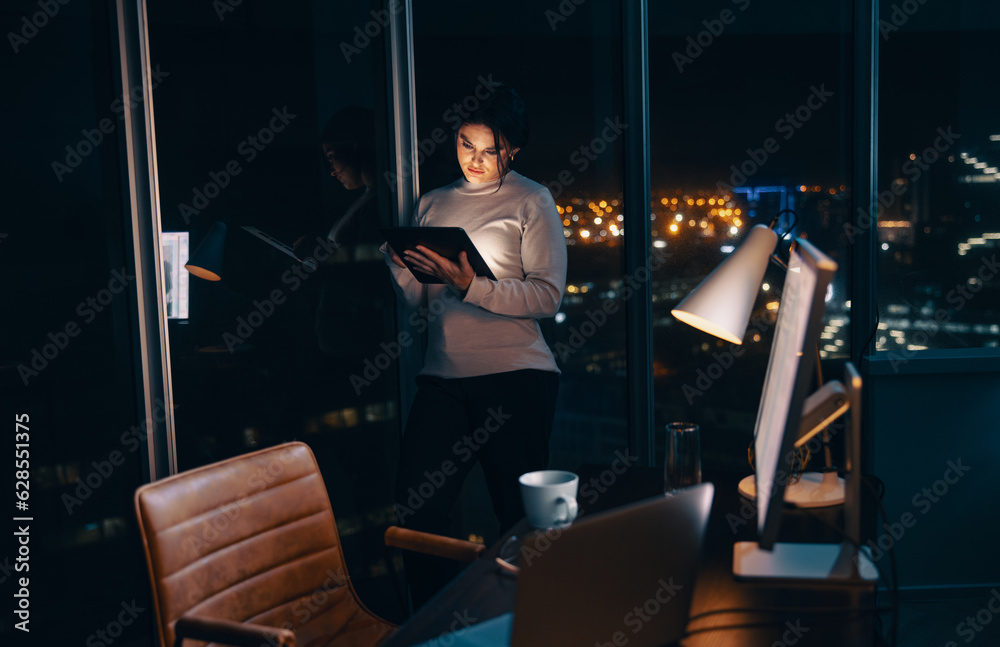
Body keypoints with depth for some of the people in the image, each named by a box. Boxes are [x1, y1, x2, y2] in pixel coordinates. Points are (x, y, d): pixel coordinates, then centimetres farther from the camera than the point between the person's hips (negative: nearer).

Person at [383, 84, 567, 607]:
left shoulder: (531, 201, 4)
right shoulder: (431, 204, 17)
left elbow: (547, 296, -8)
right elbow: (425, 303, 15)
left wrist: (469, 285, -18)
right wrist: (399, 265, -5)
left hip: (515, 376, -4)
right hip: (442, 377, 4)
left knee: (522, 520, 1)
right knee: (414, 512, -1)